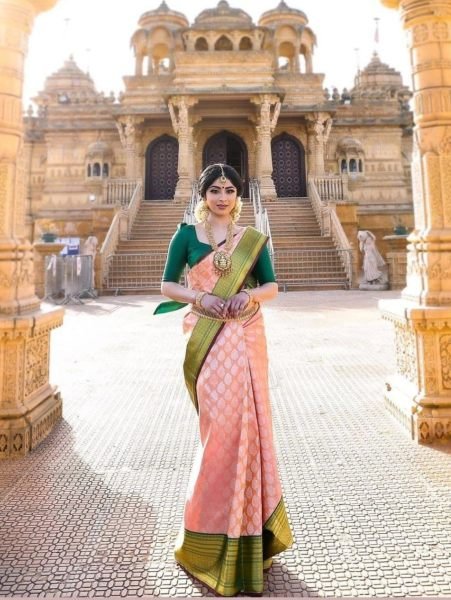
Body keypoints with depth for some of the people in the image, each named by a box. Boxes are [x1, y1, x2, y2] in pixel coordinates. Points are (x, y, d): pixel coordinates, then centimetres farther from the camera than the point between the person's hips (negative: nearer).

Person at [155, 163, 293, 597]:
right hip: (206, 338, -2)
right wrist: (199, 298, -14)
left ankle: (243, 522, 24)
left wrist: (252, 295, -11)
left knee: (243, 421, 3)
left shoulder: (253, 238, 9)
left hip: (244, 337, 2)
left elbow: (272, 285, 10)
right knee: (221, 423, -1)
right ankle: (214, 526, 20)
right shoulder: (186, 234, 5)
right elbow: (167, 284, 3)